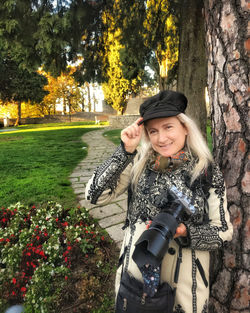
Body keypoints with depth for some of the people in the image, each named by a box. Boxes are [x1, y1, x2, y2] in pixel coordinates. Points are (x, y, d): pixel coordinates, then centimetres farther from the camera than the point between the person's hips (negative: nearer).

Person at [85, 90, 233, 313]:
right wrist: (125, 150, -24)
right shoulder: (138, 162, -10)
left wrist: (184, 231, -23)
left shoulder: (208, 171, -11)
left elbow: (223, 232, -5)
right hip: (135, 273, 1)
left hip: (184, 281, 0)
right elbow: (95, 195, -18)